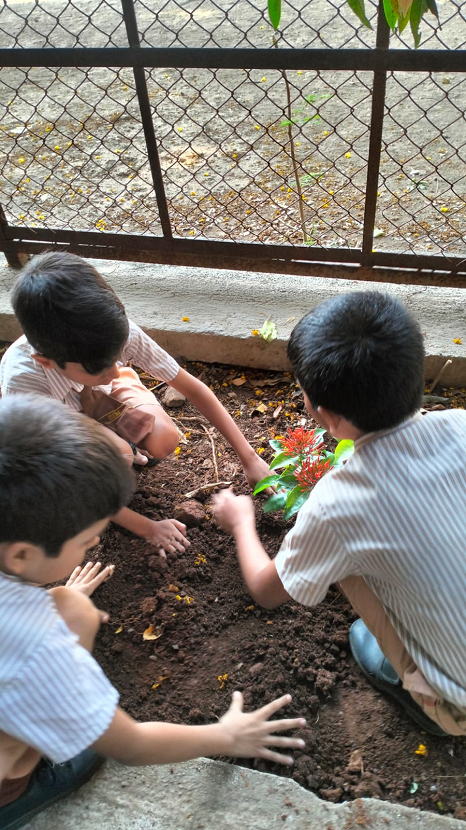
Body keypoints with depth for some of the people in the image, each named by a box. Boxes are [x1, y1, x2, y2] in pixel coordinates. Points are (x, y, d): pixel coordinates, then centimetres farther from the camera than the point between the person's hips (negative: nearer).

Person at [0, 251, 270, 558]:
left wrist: (249, 457, -25)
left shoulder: (118, 330, -37)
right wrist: (148, 528, -27)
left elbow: (192, 387, -25)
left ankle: (114, 437, 9)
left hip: (103, 395, 3)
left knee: (164, 440, -24)